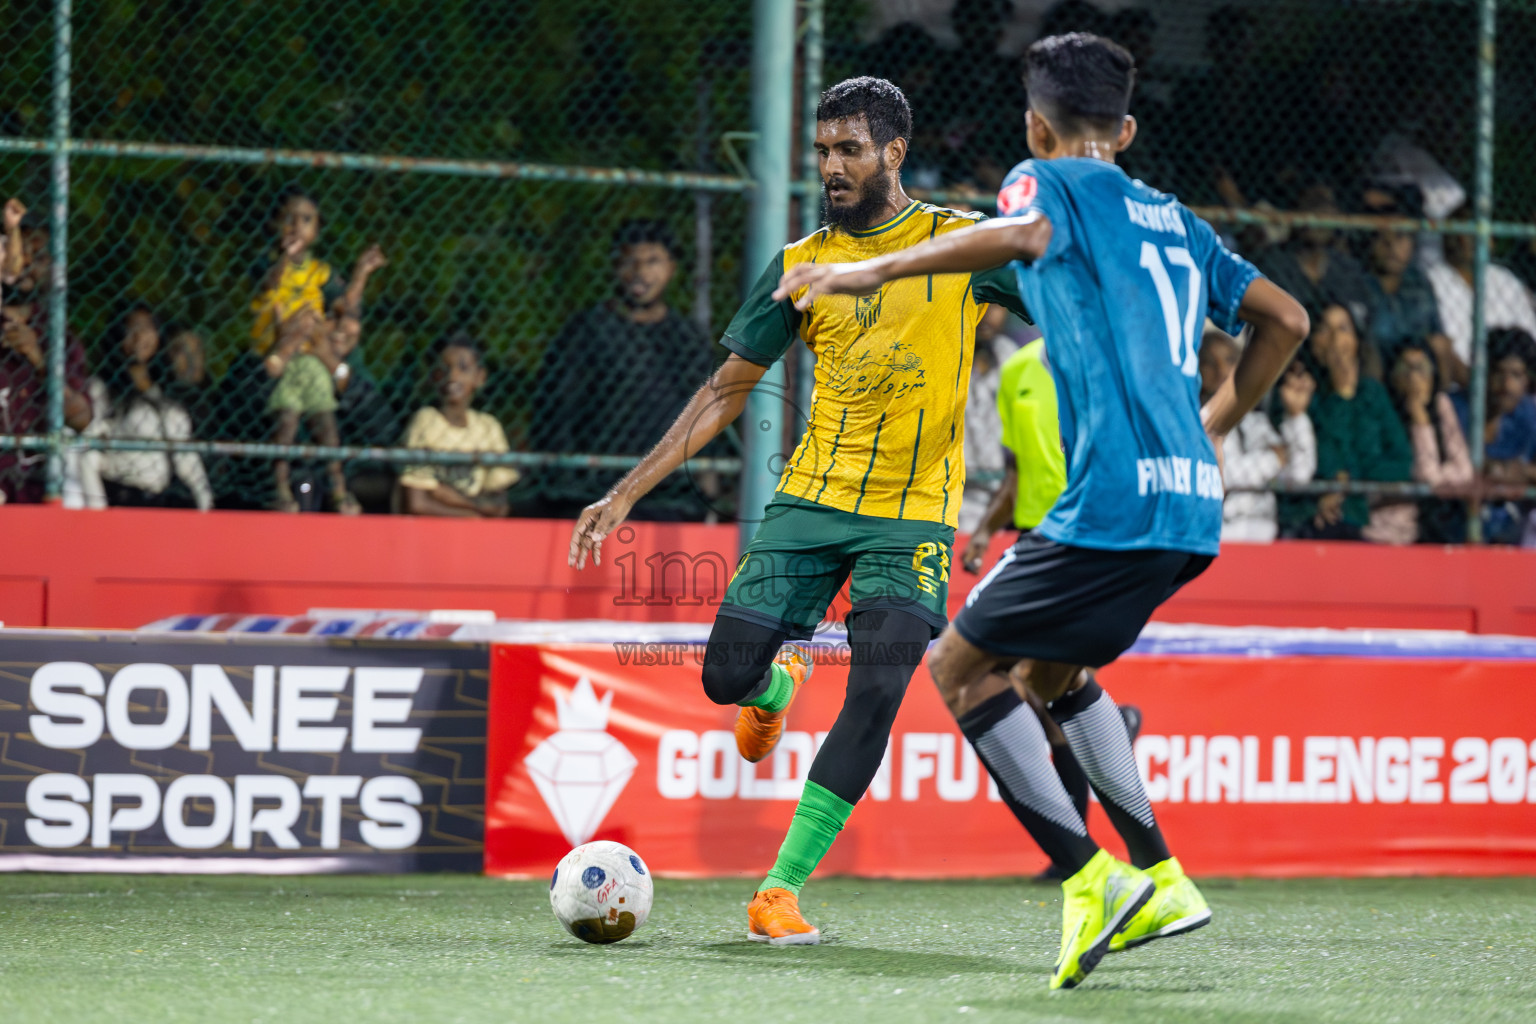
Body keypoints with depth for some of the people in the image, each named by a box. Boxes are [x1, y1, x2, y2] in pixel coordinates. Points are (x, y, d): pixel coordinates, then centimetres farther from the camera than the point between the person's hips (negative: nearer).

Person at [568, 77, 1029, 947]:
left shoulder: (965, 245, -2)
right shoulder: (800, 264, 6)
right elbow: (728, 391, 11)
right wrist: (627, 493, 6)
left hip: (914, 516, -3)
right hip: (811, 500, 3)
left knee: (877, 692, -18)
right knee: (727, 676, -8)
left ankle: (781, 890, -11)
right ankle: (779, 683, 32)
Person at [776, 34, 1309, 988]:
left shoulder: (1051, 181, 2)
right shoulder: (1174, 219, 23)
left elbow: (1023, 234, -23)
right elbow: (1286, 318, 24)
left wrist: (876, 270, -22)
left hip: (1114, 503, -8)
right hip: (1191, 506, 8)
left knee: (962, 666, 1)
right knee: (1047, 668, 26)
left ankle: (1091, 879, -10)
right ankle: (1159, 877, 18)